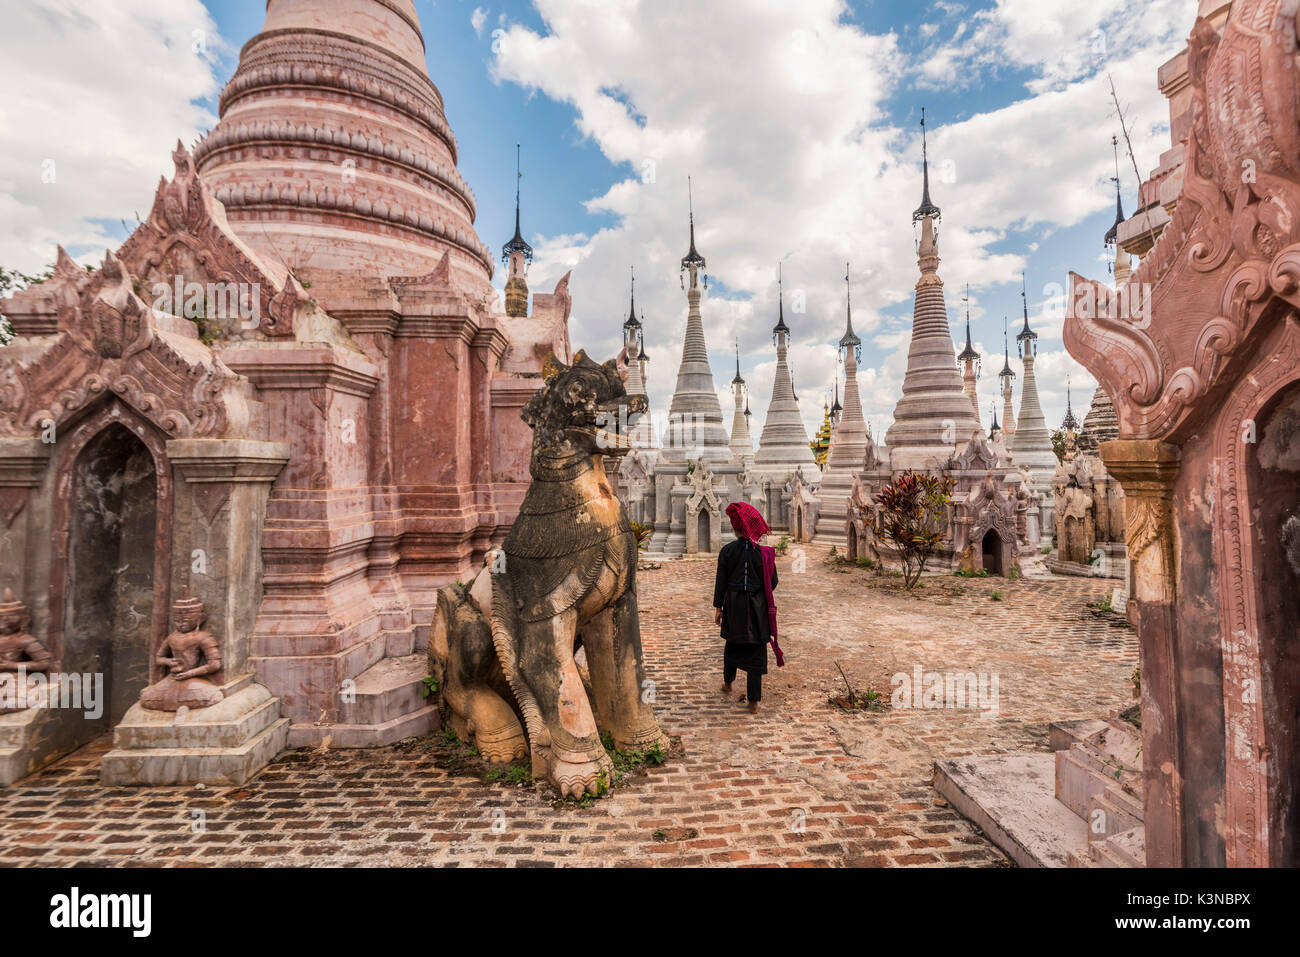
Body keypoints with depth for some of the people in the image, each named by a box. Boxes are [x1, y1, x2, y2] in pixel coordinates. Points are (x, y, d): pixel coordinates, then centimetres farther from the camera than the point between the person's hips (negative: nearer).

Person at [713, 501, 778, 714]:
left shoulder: (727, 550, -8)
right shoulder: (763, 551, -7)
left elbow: (721, 581, -4)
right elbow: (772, 582, -3)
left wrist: (717, 608, 3)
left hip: (733, 604, 1)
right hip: (757, 607, -1)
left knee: (732, 644, 23)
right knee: (756, 652, 6)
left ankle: (728, 683, 42)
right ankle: (754, 702, 9)